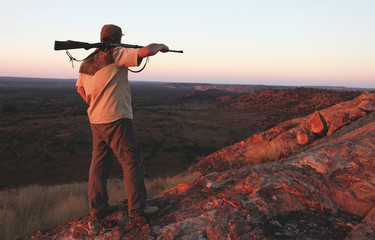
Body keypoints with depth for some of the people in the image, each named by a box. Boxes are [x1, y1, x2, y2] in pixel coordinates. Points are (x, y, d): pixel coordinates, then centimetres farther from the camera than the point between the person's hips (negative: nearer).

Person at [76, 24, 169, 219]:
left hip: (95, 120, 8)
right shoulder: (116, 55, -11)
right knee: (132, 162, 2)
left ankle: (97, 207, 21)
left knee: (99, 163, 14)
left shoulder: (87, 61, 12)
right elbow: (146, 51, -19)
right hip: (116, 119, -8)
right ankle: (137, 207, 9)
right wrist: (160, 46, 2)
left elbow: (80, 88, 20)